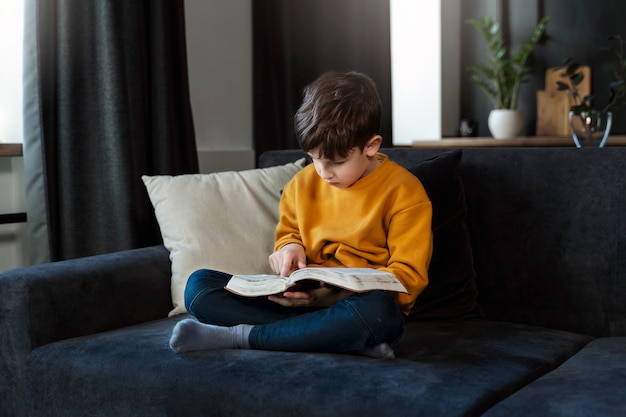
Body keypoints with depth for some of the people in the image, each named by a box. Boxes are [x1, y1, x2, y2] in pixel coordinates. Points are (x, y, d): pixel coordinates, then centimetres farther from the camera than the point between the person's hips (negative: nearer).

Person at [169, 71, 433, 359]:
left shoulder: (404, 193, -7)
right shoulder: (303, 183, 8)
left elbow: (409, 277, -9)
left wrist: (339, 292, -22)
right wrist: (290, 247, -1)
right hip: (300, 299, 5)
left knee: (374, 310, -43)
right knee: (199, 284, -12)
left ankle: (239, 336, -26)